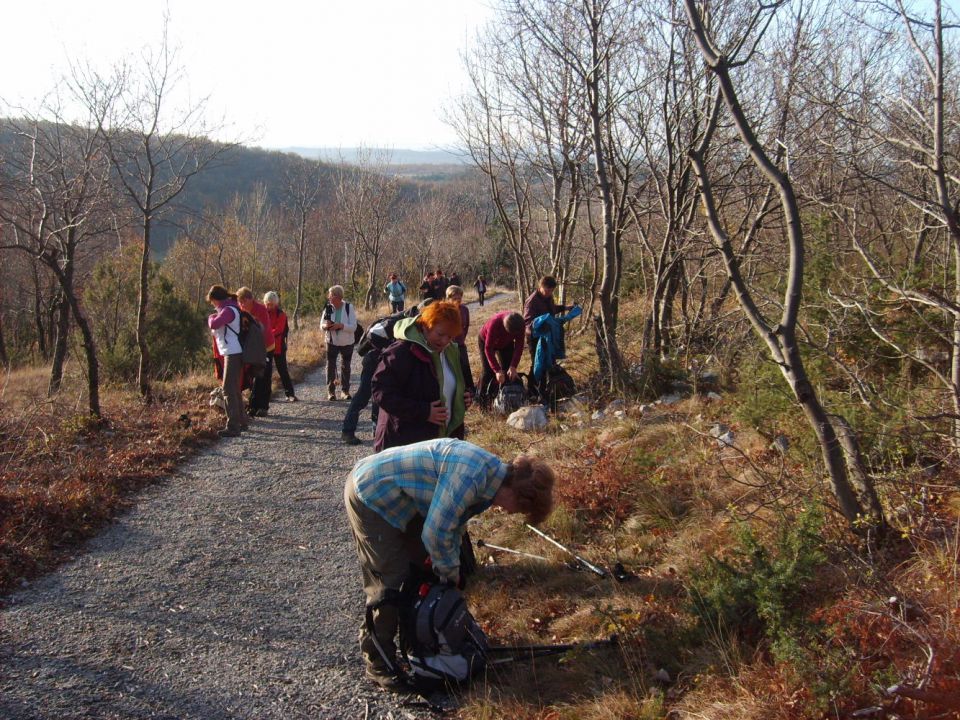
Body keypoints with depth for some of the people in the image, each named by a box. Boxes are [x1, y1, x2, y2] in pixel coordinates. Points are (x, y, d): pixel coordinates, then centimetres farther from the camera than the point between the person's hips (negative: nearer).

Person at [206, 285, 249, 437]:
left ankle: (233, 427, -9)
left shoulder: (228, 310, -15)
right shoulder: (231, 308, 16)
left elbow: (214, 324, -27)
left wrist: (211, 317, -9)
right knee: (234, 389, 19)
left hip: (233, 354, -10)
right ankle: (242, 421, 29)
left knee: (229, 390, -9)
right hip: (233, 354, 10)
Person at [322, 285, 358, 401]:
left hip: (347, 343, -1)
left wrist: (341, 325, -33)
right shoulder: (328, 308, -7)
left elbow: (353, 326, -18)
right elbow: (321, 325, -2)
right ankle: (330, 391, 9)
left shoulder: (349, 307, -14)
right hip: (332, 342, 1)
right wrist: (325, 326, -25)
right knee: (330, 366, 0)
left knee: (345, 366, 10)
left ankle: (345, 390, 22)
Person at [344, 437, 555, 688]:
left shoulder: (491, 473, 1)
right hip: (370, 495, -10)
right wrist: (451, 574, -9)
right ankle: (378, 663, 8)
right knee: (389, 582, -6)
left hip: (398, 496, 10)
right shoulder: (470, 477, -31)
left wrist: (449, 570, 14)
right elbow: (435, 533, -27)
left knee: (423, 568, 16)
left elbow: (453, 525, 13)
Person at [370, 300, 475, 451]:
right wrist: (423, 412, -26)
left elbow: (465, 380, 26)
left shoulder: (451, 352, 8)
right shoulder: (401, 353, -18)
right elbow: (382, 392, -23)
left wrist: (468, 393, 1)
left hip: (444, 438, 8)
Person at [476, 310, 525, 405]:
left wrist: (513, 367, -36)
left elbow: (519, 346, -26)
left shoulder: (519, 323, -34)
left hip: (506, 342, 4)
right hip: (486, 341, -4)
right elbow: (488, 349, -38)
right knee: (488, 371, -11)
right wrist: (497, 370, -43)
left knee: (508, 370, -2)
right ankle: (483, 400, 0)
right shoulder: (494, 323, -44)